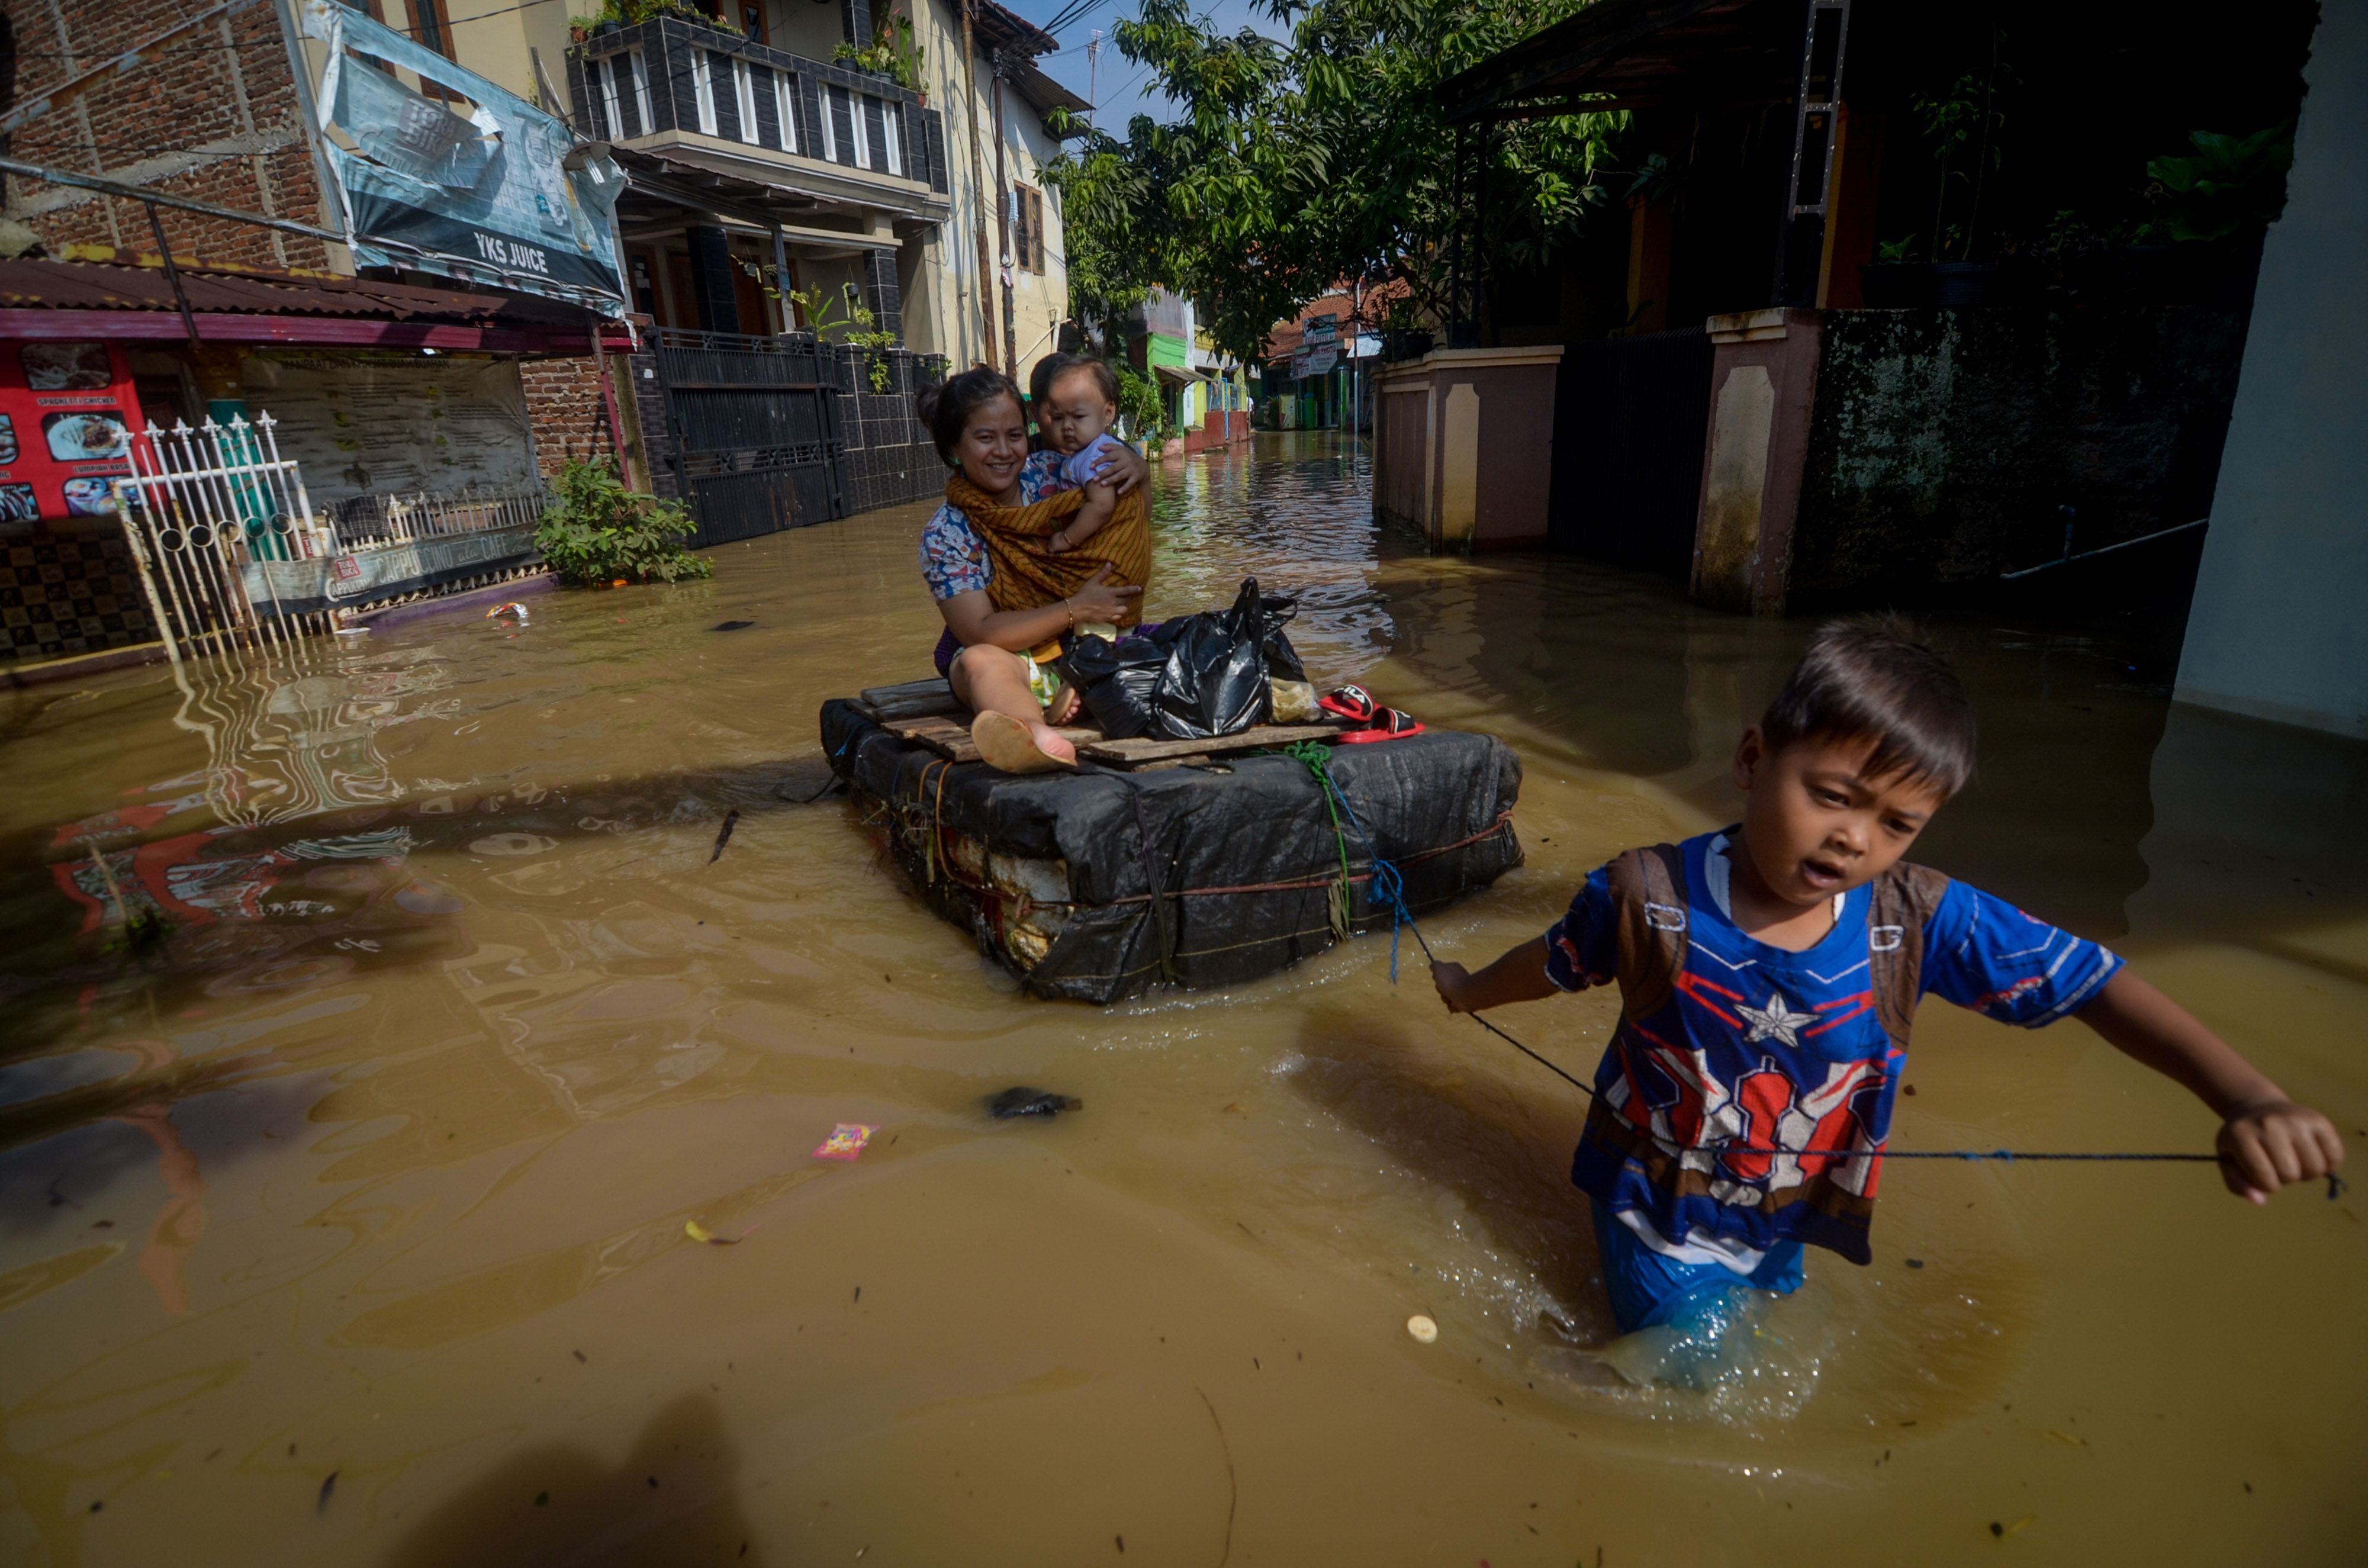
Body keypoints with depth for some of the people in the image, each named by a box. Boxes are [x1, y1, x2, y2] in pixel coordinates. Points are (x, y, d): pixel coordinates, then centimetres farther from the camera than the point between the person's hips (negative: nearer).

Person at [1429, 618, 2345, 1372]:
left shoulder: (1917, 920, -19)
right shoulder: (1650, 898, -27)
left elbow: (2092, 984, -15)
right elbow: (1557, 962, -8)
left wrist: (2250, 1100, -28)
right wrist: (1471, 991, 8)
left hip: (1786, 1223, 4)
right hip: (1660, 1216, -3)